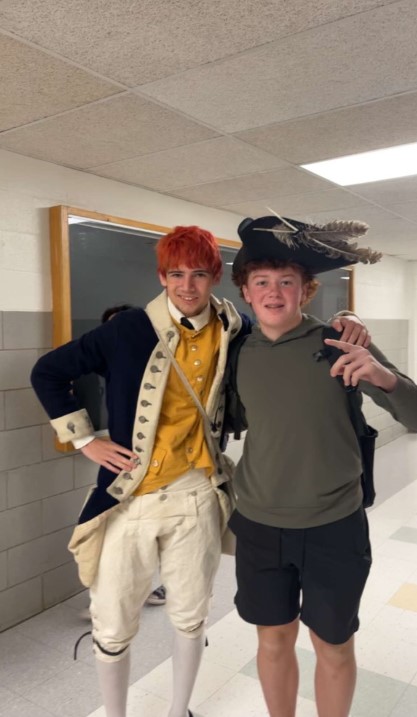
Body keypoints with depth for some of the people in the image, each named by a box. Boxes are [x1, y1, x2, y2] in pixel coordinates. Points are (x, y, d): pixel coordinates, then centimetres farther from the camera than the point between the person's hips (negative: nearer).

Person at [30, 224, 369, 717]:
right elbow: (48, 373, -1)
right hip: (128, 499, -1)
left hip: (196, 497, 2)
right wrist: (84, 439, -5)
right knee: (112, 629, 12)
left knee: (190, 617, 20)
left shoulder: (234, 330, -3)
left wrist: (342, 324, -9)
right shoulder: (128, 329, -10)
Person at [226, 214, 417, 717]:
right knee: (274, 639, 19)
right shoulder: (239, 354, -2)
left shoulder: (340, 346, -12)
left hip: (333, 528, -2)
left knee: (333, 646, 16)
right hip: (259, 527, 3)